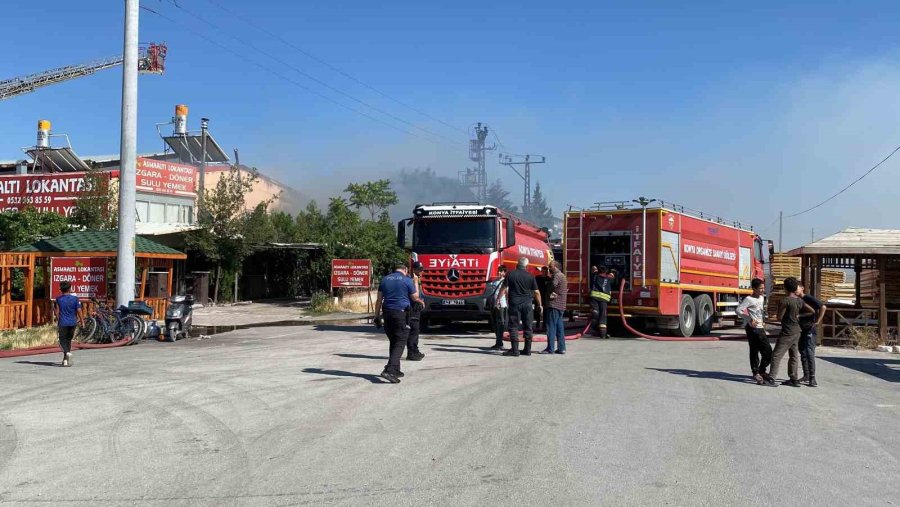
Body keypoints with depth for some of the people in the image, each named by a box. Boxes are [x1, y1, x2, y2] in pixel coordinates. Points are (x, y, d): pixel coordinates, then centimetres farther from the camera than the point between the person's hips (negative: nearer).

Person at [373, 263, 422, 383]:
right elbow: (415, 298, 7)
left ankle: (395, 370, 22)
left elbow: (379, 300, 11)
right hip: (401, 313, -6)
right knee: (400, 343, -6)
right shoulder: (407, 280, -2)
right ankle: (390, 370, -21)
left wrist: (377, 316, 15)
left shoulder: (385, 279, 12)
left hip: (387, 313, 6)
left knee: (393, 342, 18)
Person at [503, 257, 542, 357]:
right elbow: (536, 292, 3)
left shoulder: (510, 275, -1)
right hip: (527, 304, 1)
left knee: (514, 327, 1)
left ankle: (514, 350, -3)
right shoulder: (530, 276, 2)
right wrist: (540, 305, 14)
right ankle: (527, 349, 11)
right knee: (528, 327, 9)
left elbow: (505, 289, -4)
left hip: (514, 304, -1)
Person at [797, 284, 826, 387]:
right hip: (803, 330, 8)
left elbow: (823, 307, -20)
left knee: (809, 353, -13)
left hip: (810, 329, -8)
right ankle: (806, 376, 20)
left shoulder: (808, 298, -11)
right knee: (803, 353, 12)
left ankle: (812, 378, -13)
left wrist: (817, 322, -19)